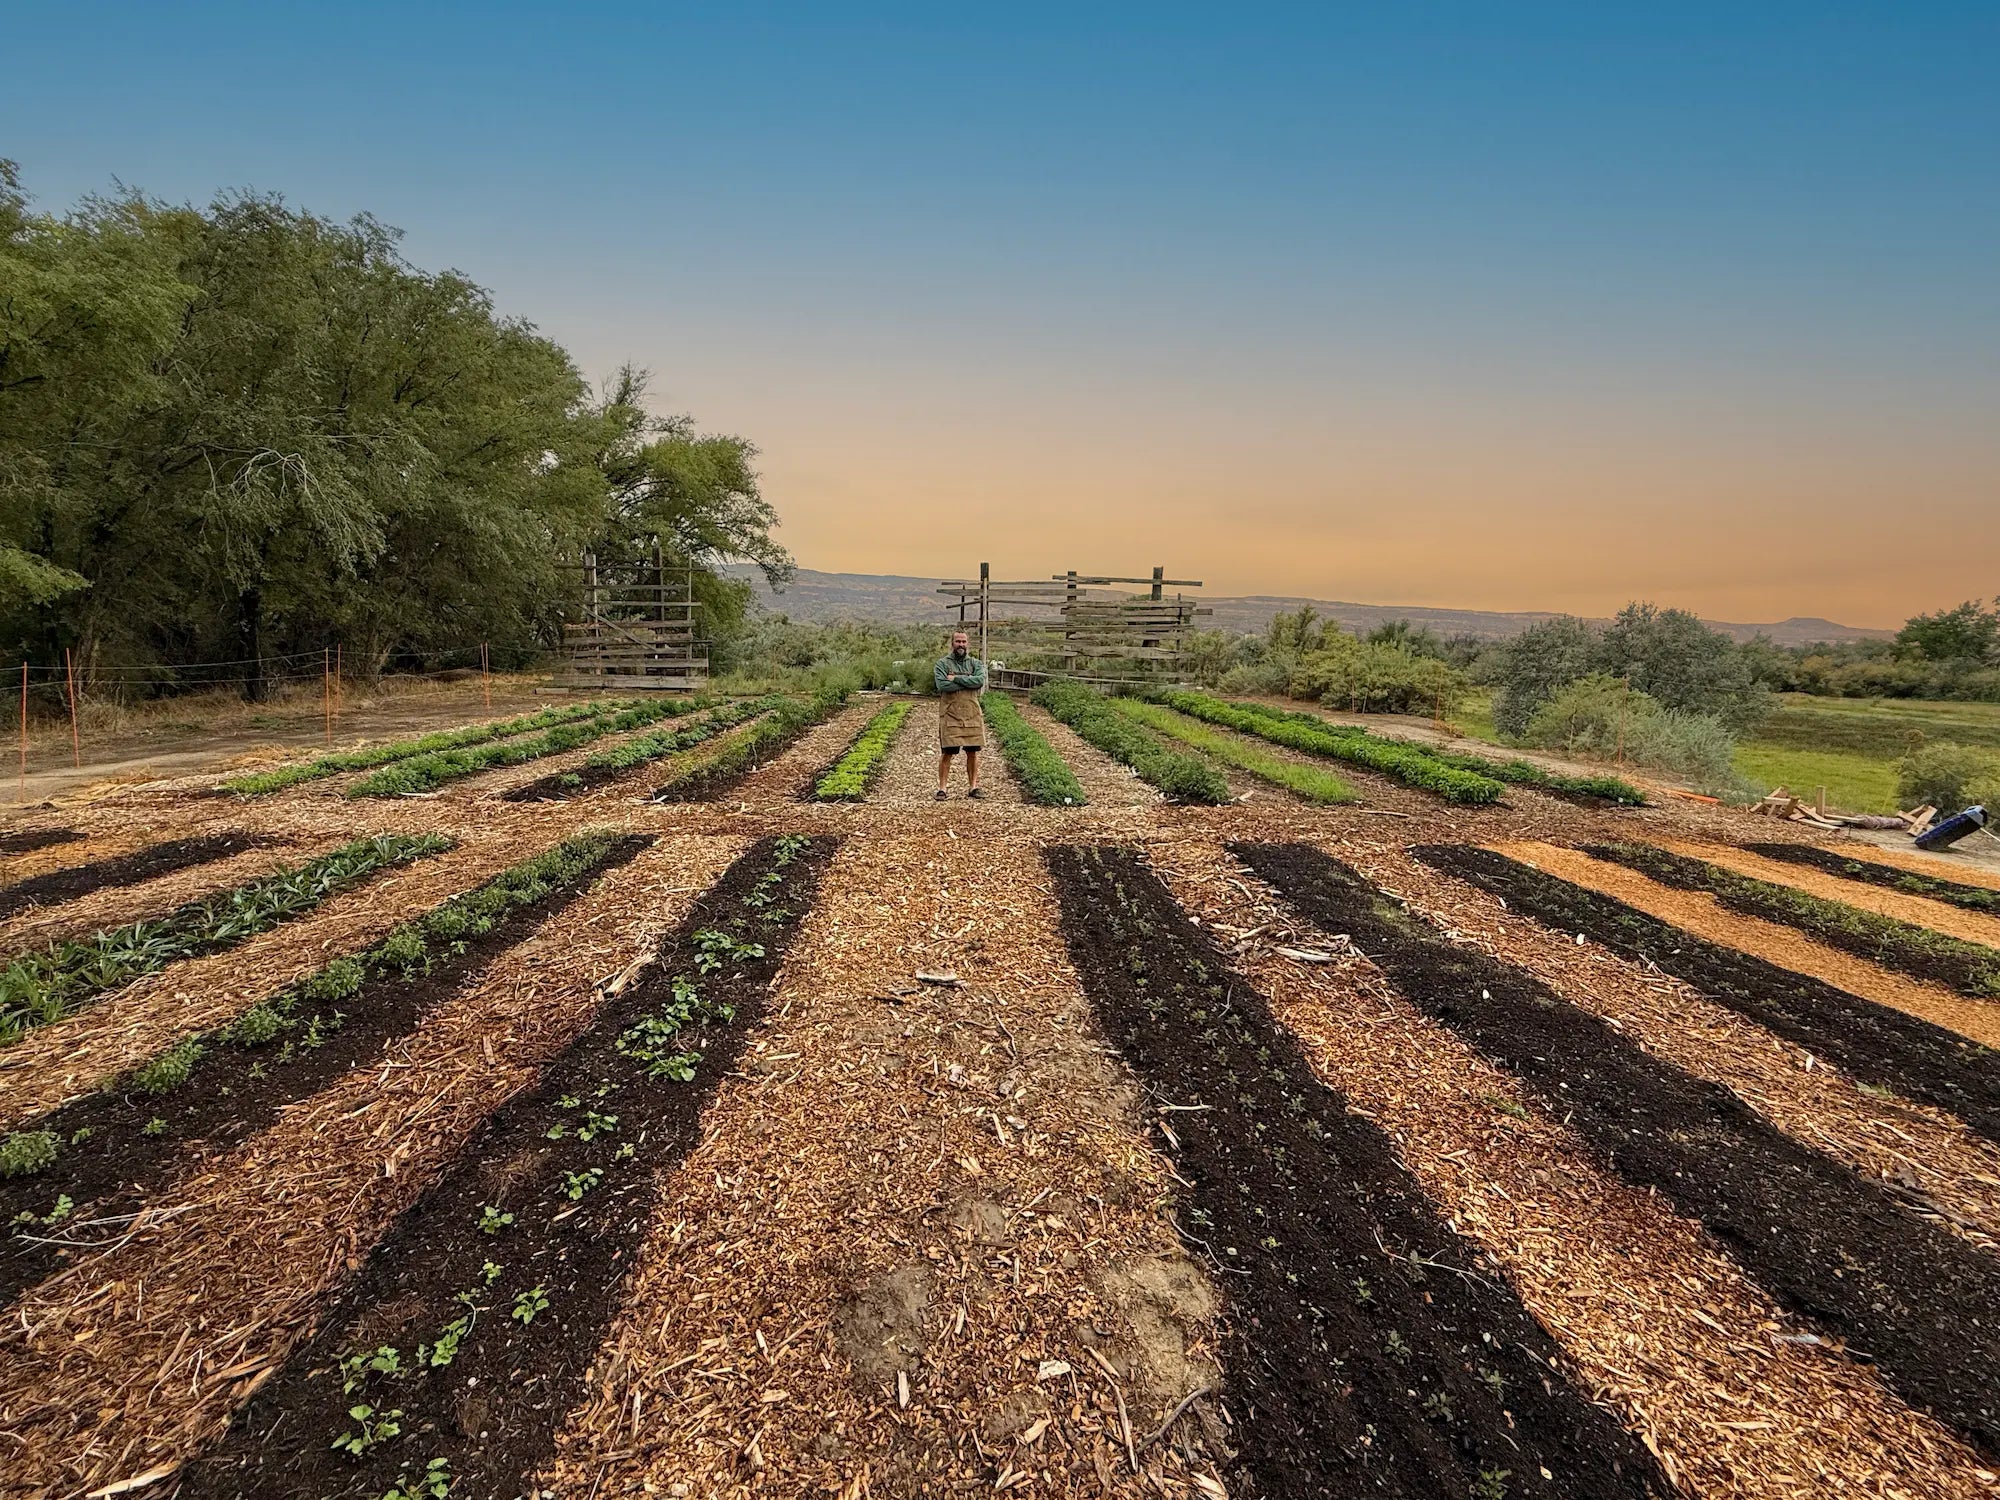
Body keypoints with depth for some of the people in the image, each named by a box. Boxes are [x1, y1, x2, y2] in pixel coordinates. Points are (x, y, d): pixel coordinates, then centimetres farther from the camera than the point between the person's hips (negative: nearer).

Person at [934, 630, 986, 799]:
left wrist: (956, 678, -12)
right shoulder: (942, 663, 2)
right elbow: (942, 685, -15)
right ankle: (942, 788, 3)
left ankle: (974, 787, 14)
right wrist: (967, 681, -10)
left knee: (972, 752, 6)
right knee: (947, 753, -3)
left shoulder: (976, 663, 9)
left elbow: (980, 681, -11)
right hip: (950, 715, -3)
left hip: (972, 715, 3)